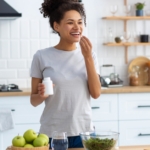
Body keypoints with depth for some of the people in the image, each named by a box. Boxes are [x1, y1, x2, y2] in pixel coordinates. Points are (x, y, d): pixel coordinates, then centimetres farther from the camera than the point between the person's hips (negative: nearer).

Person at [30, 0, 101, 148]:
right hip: (52, 134, -2)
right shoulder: (42, 56, -5)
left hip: (83, 132, 2)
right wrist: (41, 95, -21)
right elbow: (34, 100, 0)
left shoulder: (89, 55, 3)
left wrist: (87, 57, -12)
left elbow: (96, 93, -7)